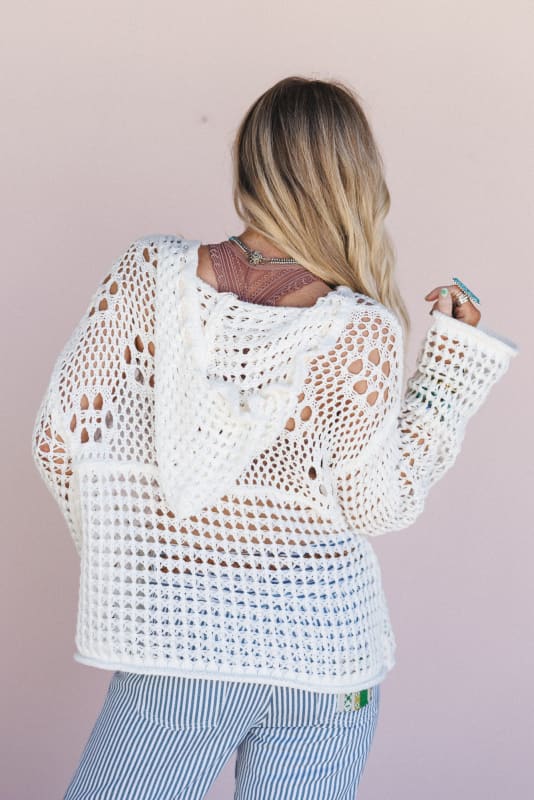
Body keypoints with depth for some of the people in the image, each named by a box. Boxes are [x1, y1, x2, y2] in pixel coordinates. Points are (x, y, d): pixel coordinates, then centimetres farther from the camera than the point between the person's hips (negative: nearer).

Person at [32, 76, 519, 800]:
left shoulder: (151, 272, -9)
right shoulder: (364, 334, -14)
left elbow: (63, 437, -5)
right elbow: (380, 507, -6)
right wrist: (453, 354, -1)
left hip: (174, 643, 0)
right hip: (324, 658, 0)